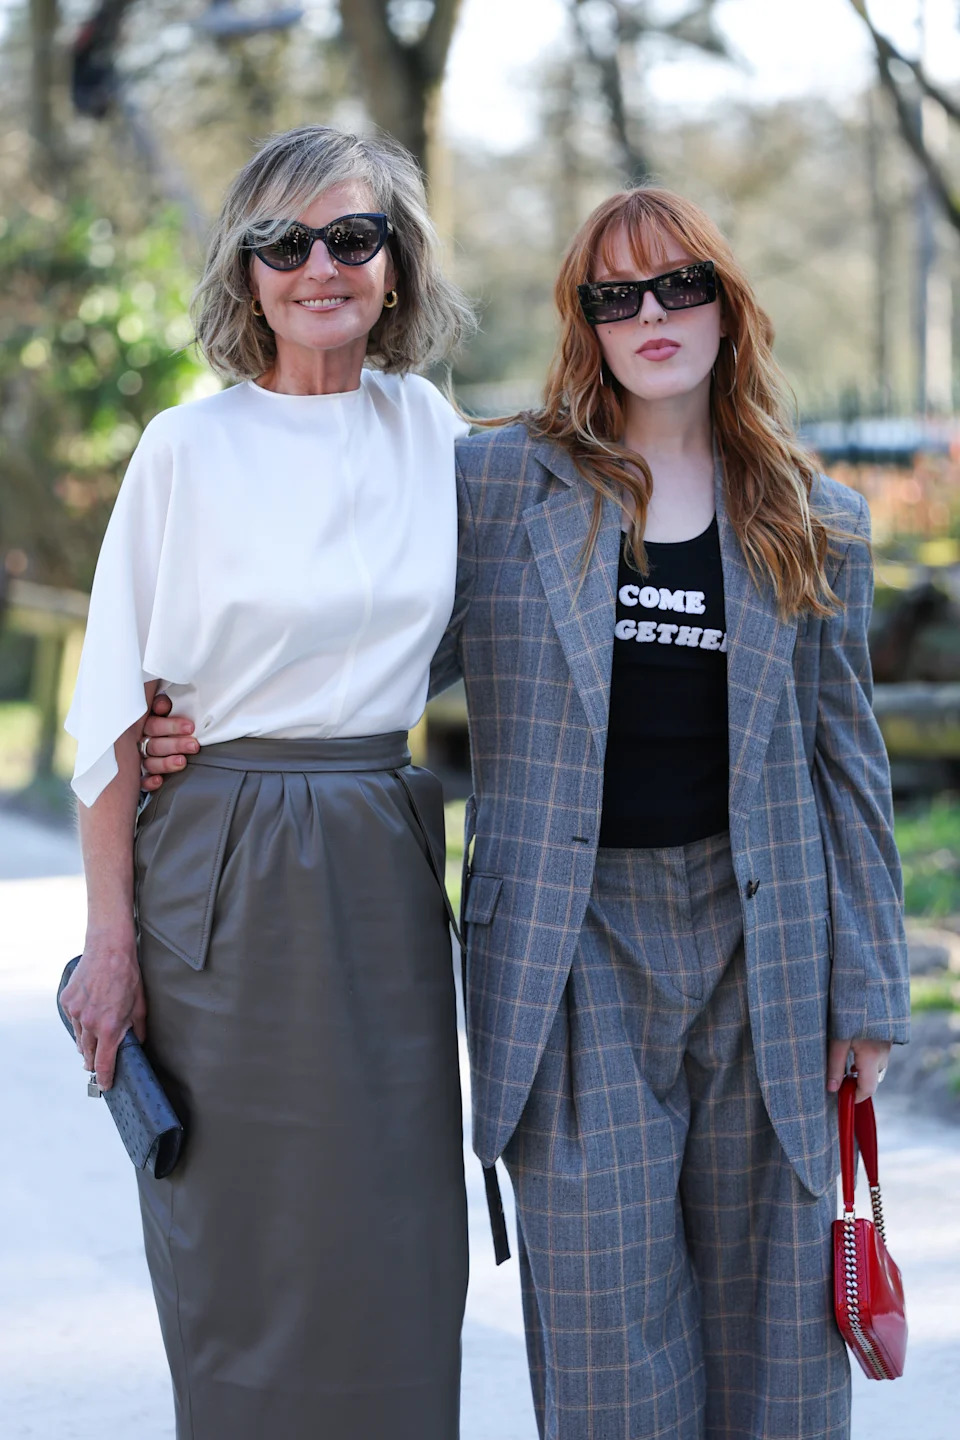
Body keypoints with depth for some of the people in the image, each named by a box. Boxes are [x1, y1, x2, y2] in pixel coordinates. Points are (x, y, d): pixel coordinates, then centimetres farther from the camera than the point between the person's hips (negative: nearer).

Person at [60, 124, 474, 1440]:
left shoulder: (431, 430, 7)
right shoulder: (190, 448, -5)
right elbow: (114, 708, -5)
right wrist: (111, 934, -8)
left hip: (385, 869, 4)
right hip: (223, 869, -3)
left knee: (393, 1236, 6)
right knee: (244, 1244, 3)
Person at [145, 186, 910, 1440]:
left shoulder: (815, 524, 8)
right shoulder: (498, 484, 3)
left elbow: (845, 764, 10)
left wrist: (868, 991, 7)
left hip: (759, 947, 2)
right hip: (572, 946, -2)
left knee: (769, 1313, 6)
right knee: (602, 1299, -4)